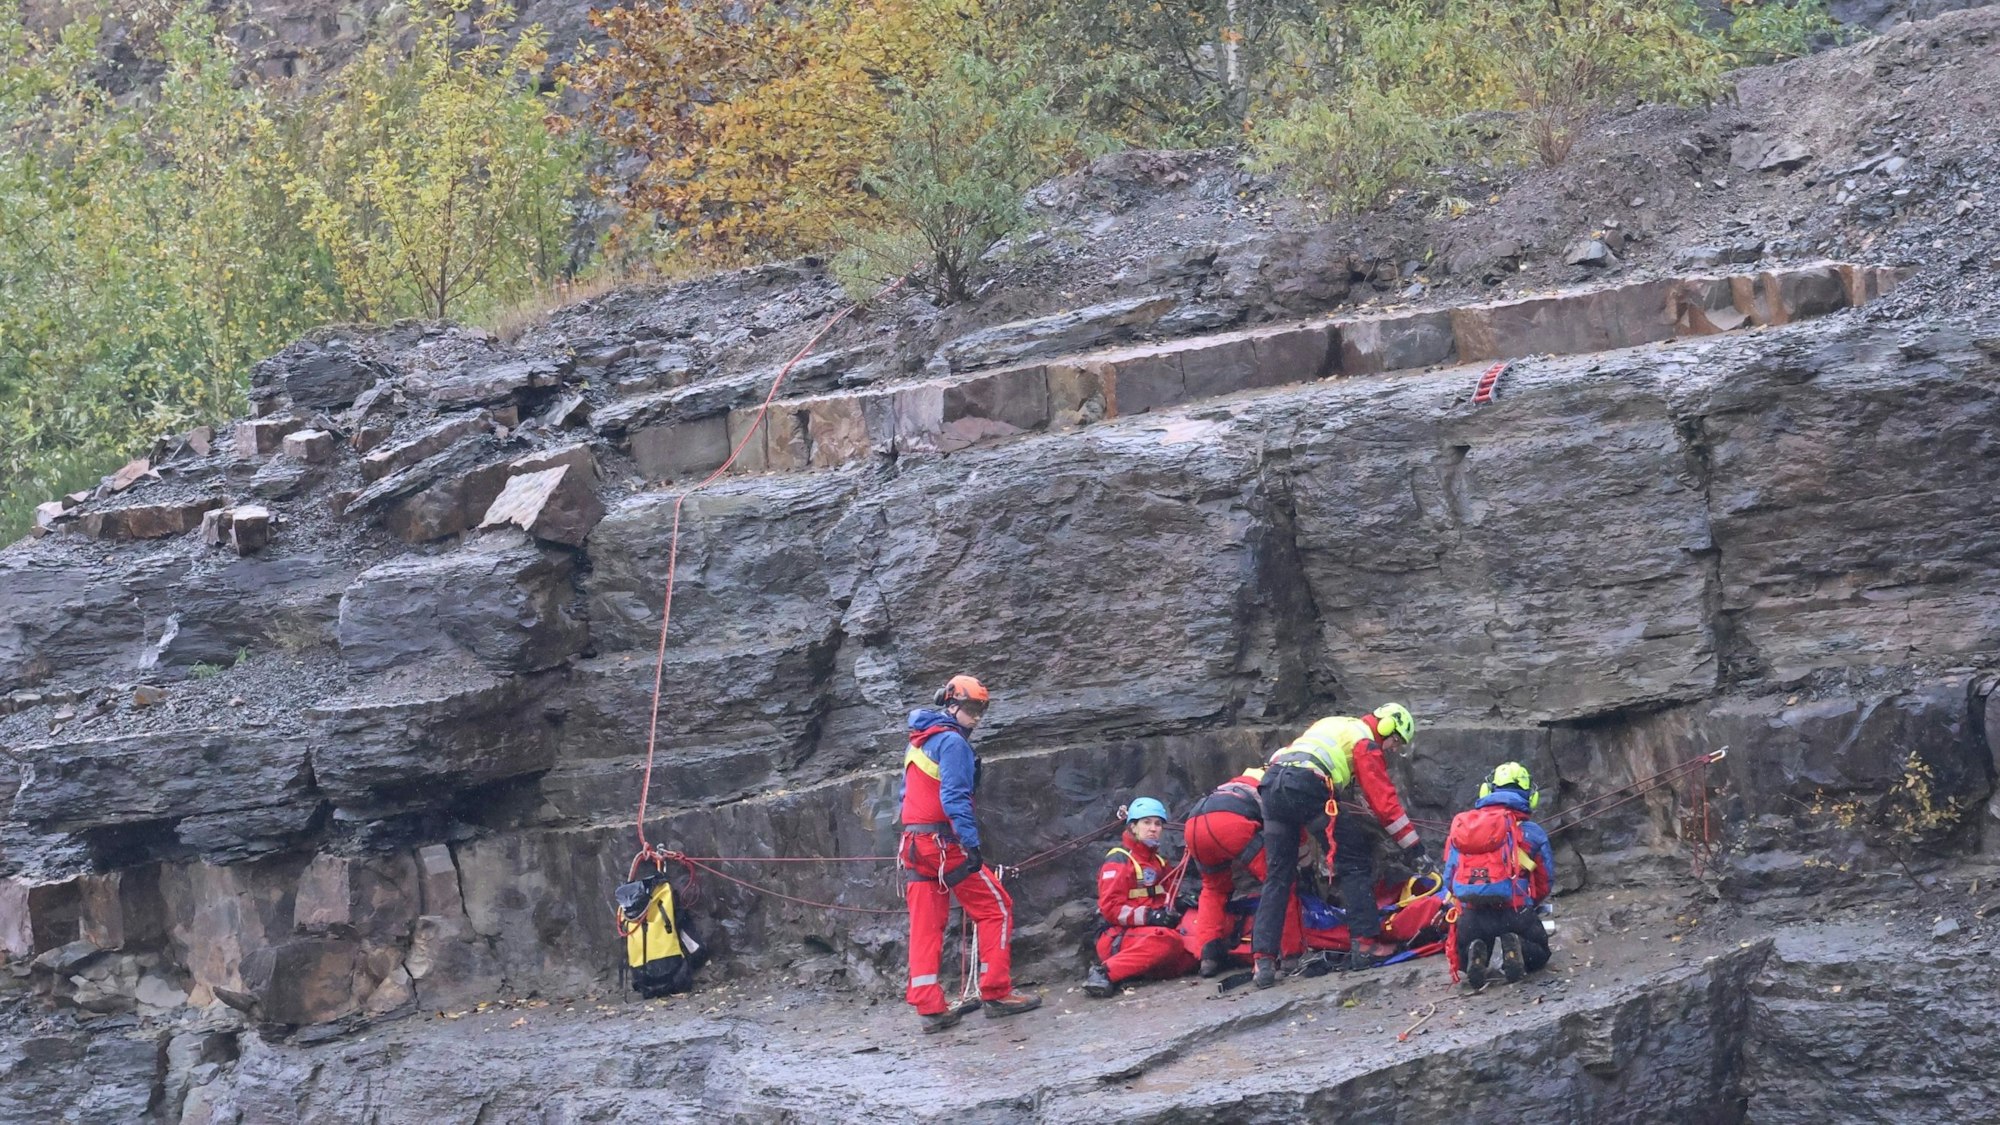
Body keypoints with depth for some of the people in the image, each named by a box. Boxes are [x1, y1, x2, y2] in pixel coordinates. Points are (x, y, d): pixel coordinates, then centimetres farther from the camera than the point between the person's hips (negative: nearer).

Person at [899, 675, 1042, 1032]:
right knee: (996, 908, 1)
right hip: (945, 842, -8)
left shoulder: (917, 742, 19)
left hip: (914, 843, 9)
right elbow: (954, 797, -19)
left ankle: (929, 1007, 1)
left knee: (926, 924, 5)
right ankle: (996, 993, -1)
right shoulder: (952, 741, -10)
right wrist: (971, 842, -22)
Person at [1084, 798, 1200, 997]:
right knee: (1167, 940, -37)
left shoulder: (1158, 862, 23)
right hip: (1116, 938, -8)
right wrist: (1149, 916, -23)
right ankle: (1106, 972, -37)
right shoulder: (1119, 860, -4)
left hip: (1148, 932, 8)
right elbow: (1110, 907, -13)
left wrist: (1177, 904, -1)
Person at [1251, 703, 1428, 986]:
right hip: (1307, 785, -7)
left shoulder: (1335, 725, 34)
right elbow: (1385, 801, 4)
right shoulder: (1366, 743, 10)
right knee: (1355, 861, 6)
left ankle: (1263, 961, -1)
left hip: (1270, 783, 7)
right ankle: (1364, 944, 0)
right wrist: (1414, 848, 8)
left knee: (1277, 878, 8)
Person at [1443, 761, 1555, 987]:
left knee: (1468, 964, 29)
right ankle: (1515, 948, -11)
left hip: (1470, 916, 2)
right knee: (1539, 954, 25)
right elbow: (1545, 881, 10)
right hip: (1515, 913, -2)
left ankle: (1476, 952, -10)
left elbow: (1449, 877, 13)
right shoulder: (1532, 832, 6)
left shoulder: (1460, 827, 13)